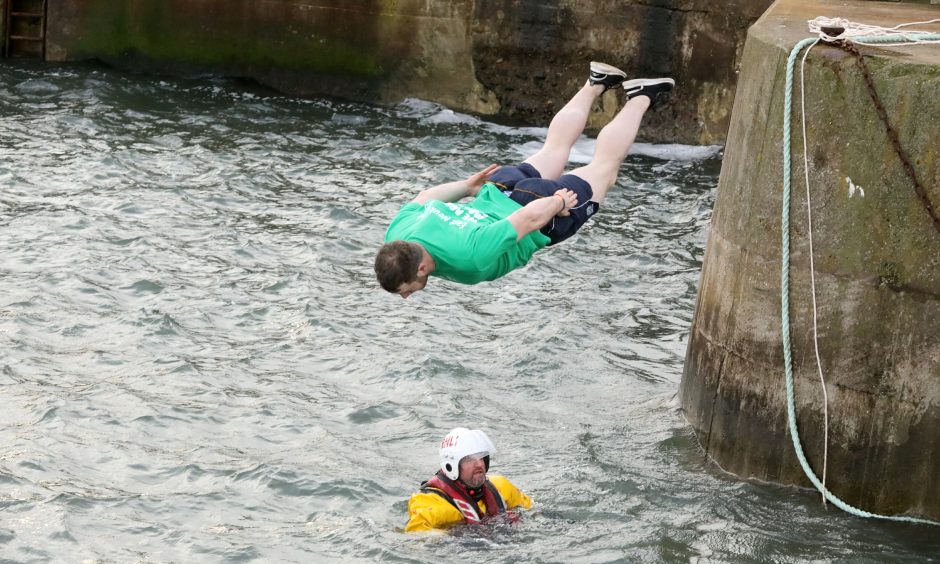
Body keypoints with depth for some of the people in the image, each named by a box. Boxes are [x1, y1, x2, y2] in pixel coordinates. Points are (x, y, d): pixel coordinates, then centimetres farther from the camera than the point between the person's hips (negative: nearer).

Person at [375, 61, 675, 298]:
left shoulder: (469, 257, -46)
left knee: (604, 166, 24)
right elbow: (424, 199, -3)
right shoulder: (397, 236, -28)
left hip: (545, 210, -5)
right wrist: (467, 186, 11)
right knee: (554, 147, 35)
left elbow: (531, 217, -32)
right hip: (495, 194, 5)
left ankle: (640, 97, 42)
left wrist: (557, 202, -11)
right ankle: (595, 85, 54)